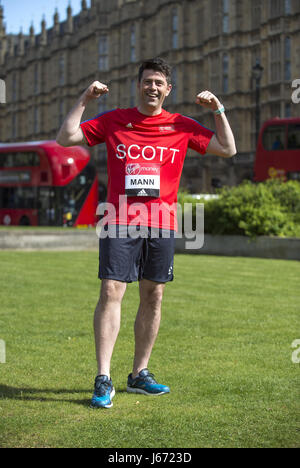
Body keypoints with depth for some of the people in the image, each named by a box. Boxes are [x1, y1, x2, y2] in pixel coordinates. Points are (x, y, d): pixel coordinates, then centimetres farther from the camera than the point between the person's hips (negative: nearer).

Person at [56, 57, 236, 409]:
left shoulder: (182, 126, 11)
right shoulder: (113, 121, 9)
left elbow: (227, 149, 11)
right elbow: (65, 138, 7)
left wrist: (218, 110, 3)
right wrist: (83, 100, 1)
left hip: (161, 224, 2)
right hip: (119, 221, -2)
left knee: (153, 297, 5)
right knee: (111, 293, -10)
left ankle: (139, 374, 18)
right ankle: (103, 380, -8)